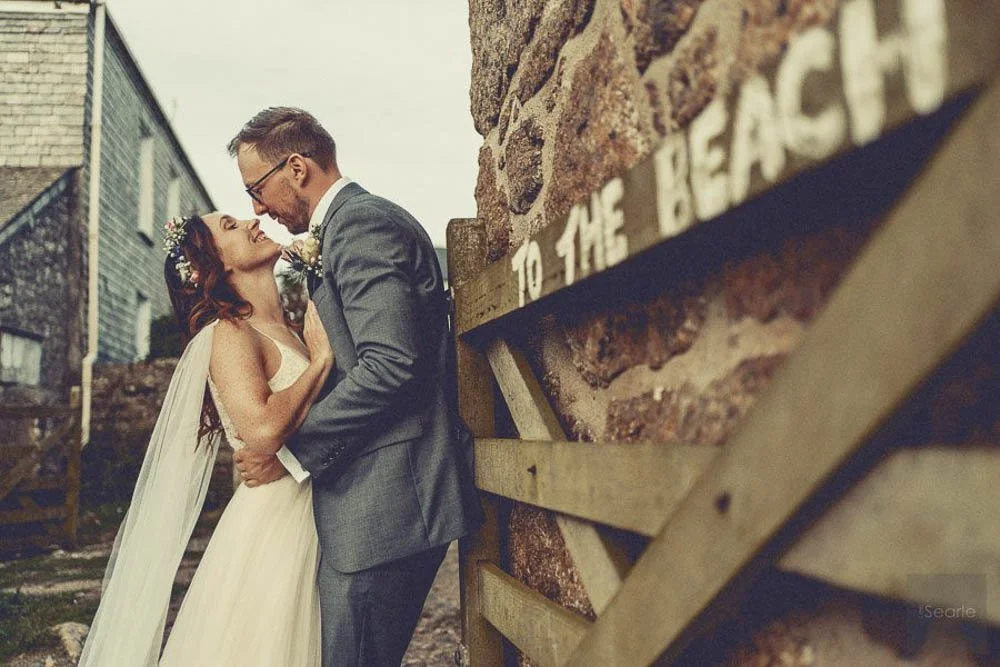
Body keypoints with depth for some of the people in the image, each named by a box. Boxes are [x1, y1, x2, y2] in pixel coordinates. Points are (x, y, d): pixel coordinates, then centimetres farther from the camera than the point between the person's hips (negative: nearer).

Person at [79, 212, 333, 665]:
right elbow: (264, 429, -30)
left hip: (309, 530, 8)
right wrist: (322, 359, -16)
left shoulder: (287, 333, 12)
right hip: (268, 532, -8)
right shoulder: (230, 332, -12)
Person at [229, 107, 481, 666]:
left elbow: (390, 365, -23)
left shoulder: (363, 223, -12)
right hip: (387, 501, 10)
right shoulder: (362, 221, 20)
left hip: (384, 508, -10)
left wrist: (290, 450, -16)